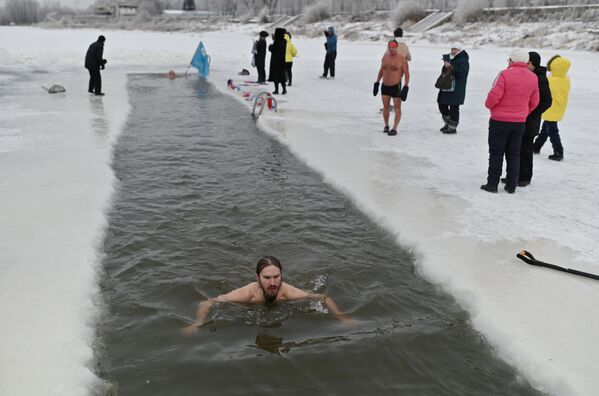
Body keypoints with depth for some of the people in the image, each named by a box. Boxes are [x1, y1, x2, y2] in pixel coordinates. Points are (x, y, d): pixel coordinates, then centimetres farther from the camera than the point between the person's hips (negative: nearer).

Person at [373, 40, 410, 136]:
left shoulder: (402, 59, -10)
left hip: (396, 86, -5)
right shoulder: (385, 57, 6)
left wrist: (405, 87, -17)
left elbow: (407, 74, -9)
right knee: (385, 107, 9)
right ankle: (386, 126, 23)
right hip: (385, 86, 5)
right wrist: (377, 83, 15)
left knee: (397, 108, -2)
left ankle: (394, 129, -2)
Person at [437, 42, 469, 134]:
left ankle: (452, 127, 0)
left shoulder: (463, 61, -7)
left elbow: (461, 73, -22)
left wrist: (450, 67, -27)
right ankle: (448, 123, 27)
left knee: (454, 107, -7)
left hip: (456, 89, -8)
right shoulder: (449, 58, 19)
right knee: (442, 105, 11)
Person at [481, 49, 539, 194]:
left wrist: (489, 104, 2)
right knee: (514, 154, 12)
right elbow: (534, 102, 10)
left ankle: (492, 183, 6)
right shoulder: (533, 78, 4)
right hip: (519, 122, 5)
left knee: (496, 153, 5)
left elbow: (494, 95, -19)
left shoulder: (505, 74, -16)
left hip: (500, 120, -5)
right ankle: (511, 186, 14)